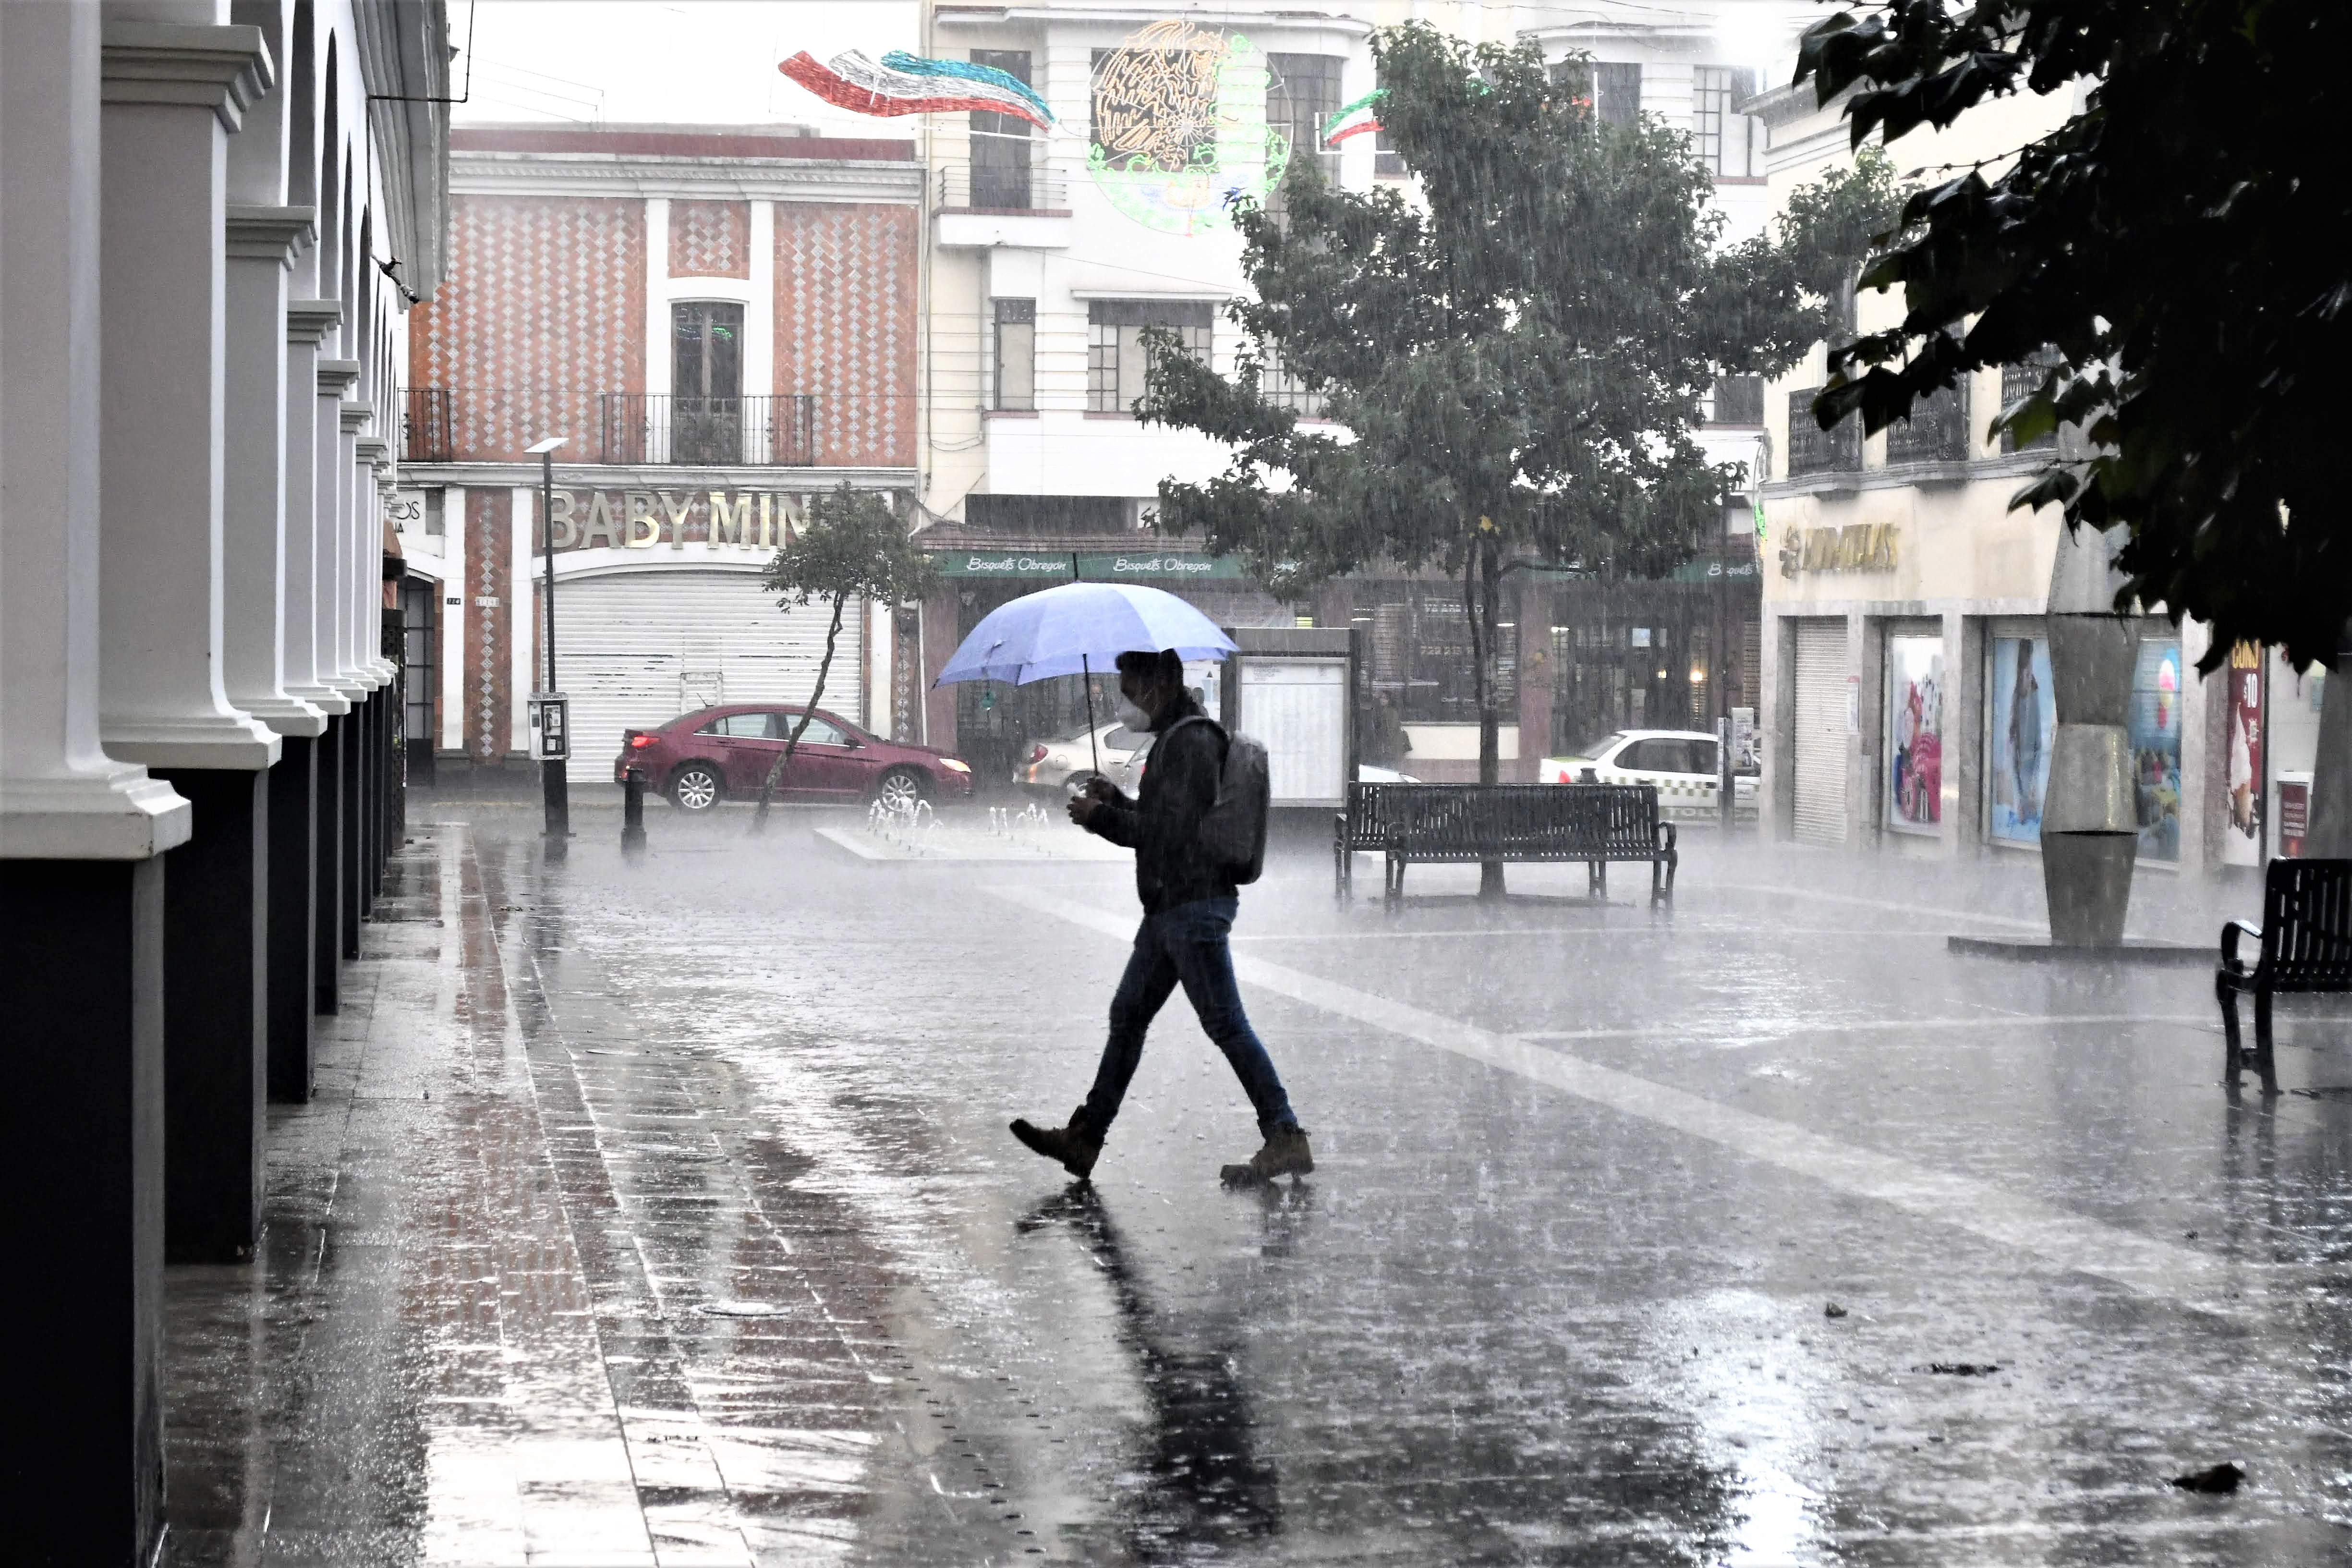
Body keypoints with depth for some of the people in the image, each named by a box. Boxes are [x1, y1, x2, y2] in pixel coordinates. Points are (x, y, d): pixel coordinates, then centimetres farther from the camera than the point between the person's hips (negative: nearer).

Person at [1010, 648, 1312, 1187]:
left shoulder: (1191, 742, -15)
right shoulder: (1174, 737, 18)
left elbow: (1169, 830, -20)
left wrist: (1100, 818, -10)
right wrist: (1116, 801, 10)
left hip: (1194, 904, -11)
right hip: (1170, 906, 11)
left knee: (1225, 1023, -9)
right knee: (1128, 1015, 12)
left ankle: (1286, 1139, -8)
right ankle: (1084, 1139, 16)